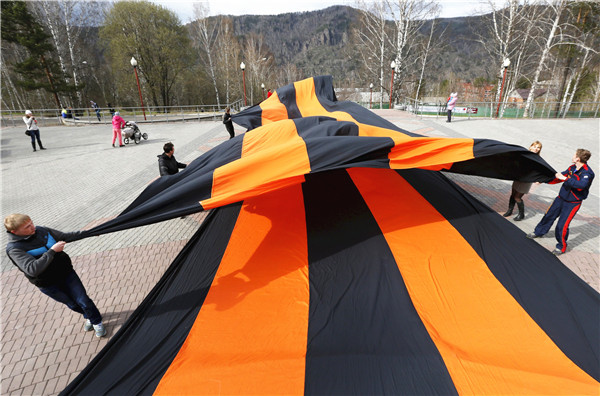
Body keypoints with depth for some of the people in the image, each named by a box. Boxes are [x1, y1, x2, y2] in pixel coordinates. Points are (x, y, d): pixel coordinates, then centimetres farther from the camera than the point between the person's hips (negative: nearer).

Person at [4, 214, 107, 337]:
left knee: (83, 300, 1)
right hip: (49, 285, -3)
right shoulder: (14, 249, -20)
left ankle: (97, 322, 22)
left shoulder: (41, 230, -6)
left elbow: (64, 236, 11)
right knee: (72, 304, 18)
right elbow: (32, 269, -32)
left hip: (66, 272, 3)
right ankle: (88, 316, 45)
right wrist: (52, 251, -32)